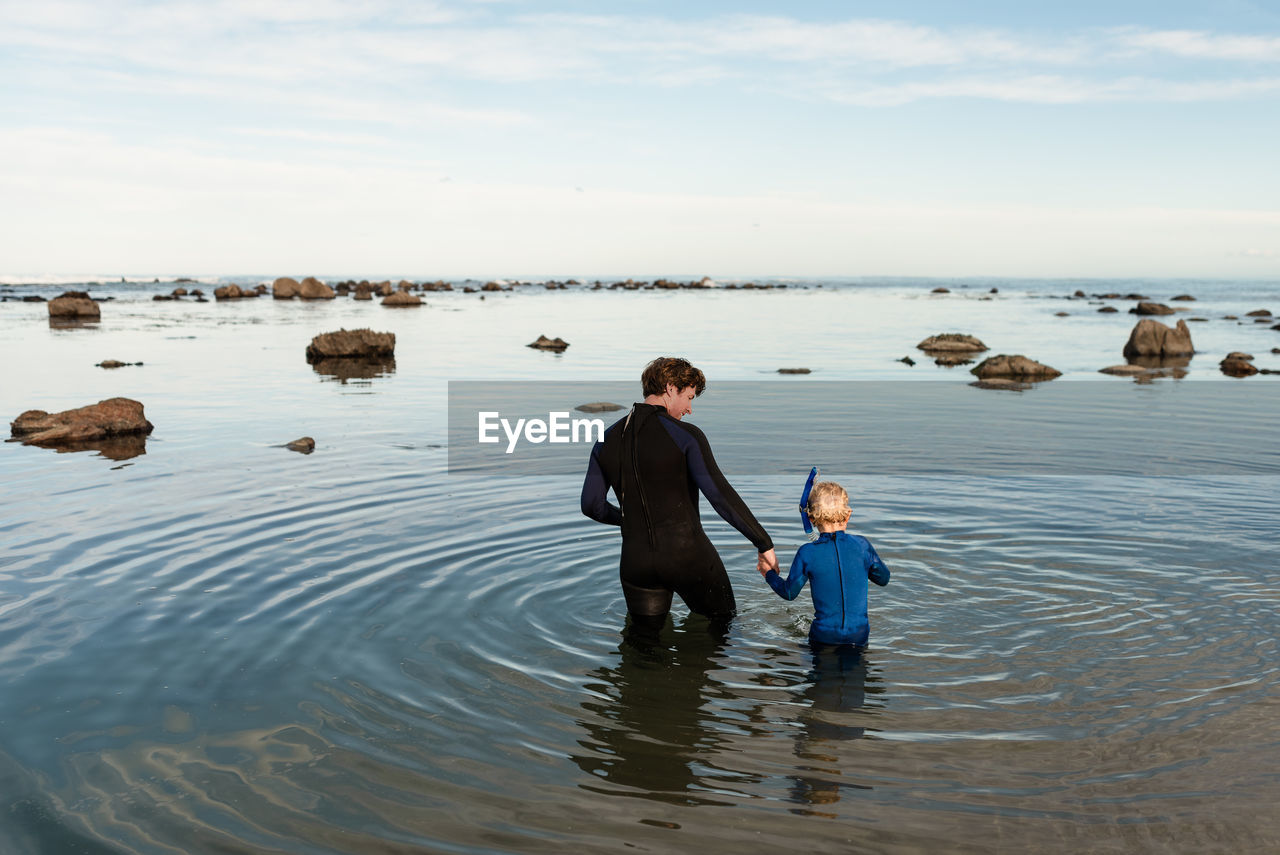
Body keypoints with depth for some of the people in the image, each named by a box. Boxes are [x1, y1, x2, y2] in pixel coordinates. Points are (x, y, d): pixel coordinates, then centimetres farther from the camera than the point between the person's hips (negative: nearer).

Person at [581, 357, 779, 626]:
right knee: (723, 622, 16)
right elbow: (721, 495, -17)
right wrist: (764, 543, -13)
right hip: (689, 556, -4)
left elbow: (592, 505, 7)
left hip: (636, 562, 4)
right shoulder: (685, 436, -10)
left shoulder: (607, 439, 6)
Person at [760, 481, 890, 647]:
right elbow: (883, 579, 11)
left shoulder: (807, 553, -8)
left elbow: (789, 593, 5)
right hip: (859, 636, 2)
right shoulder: (861, 544, -4)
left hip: (824, 636, -1)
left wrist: (769, 574, 23)